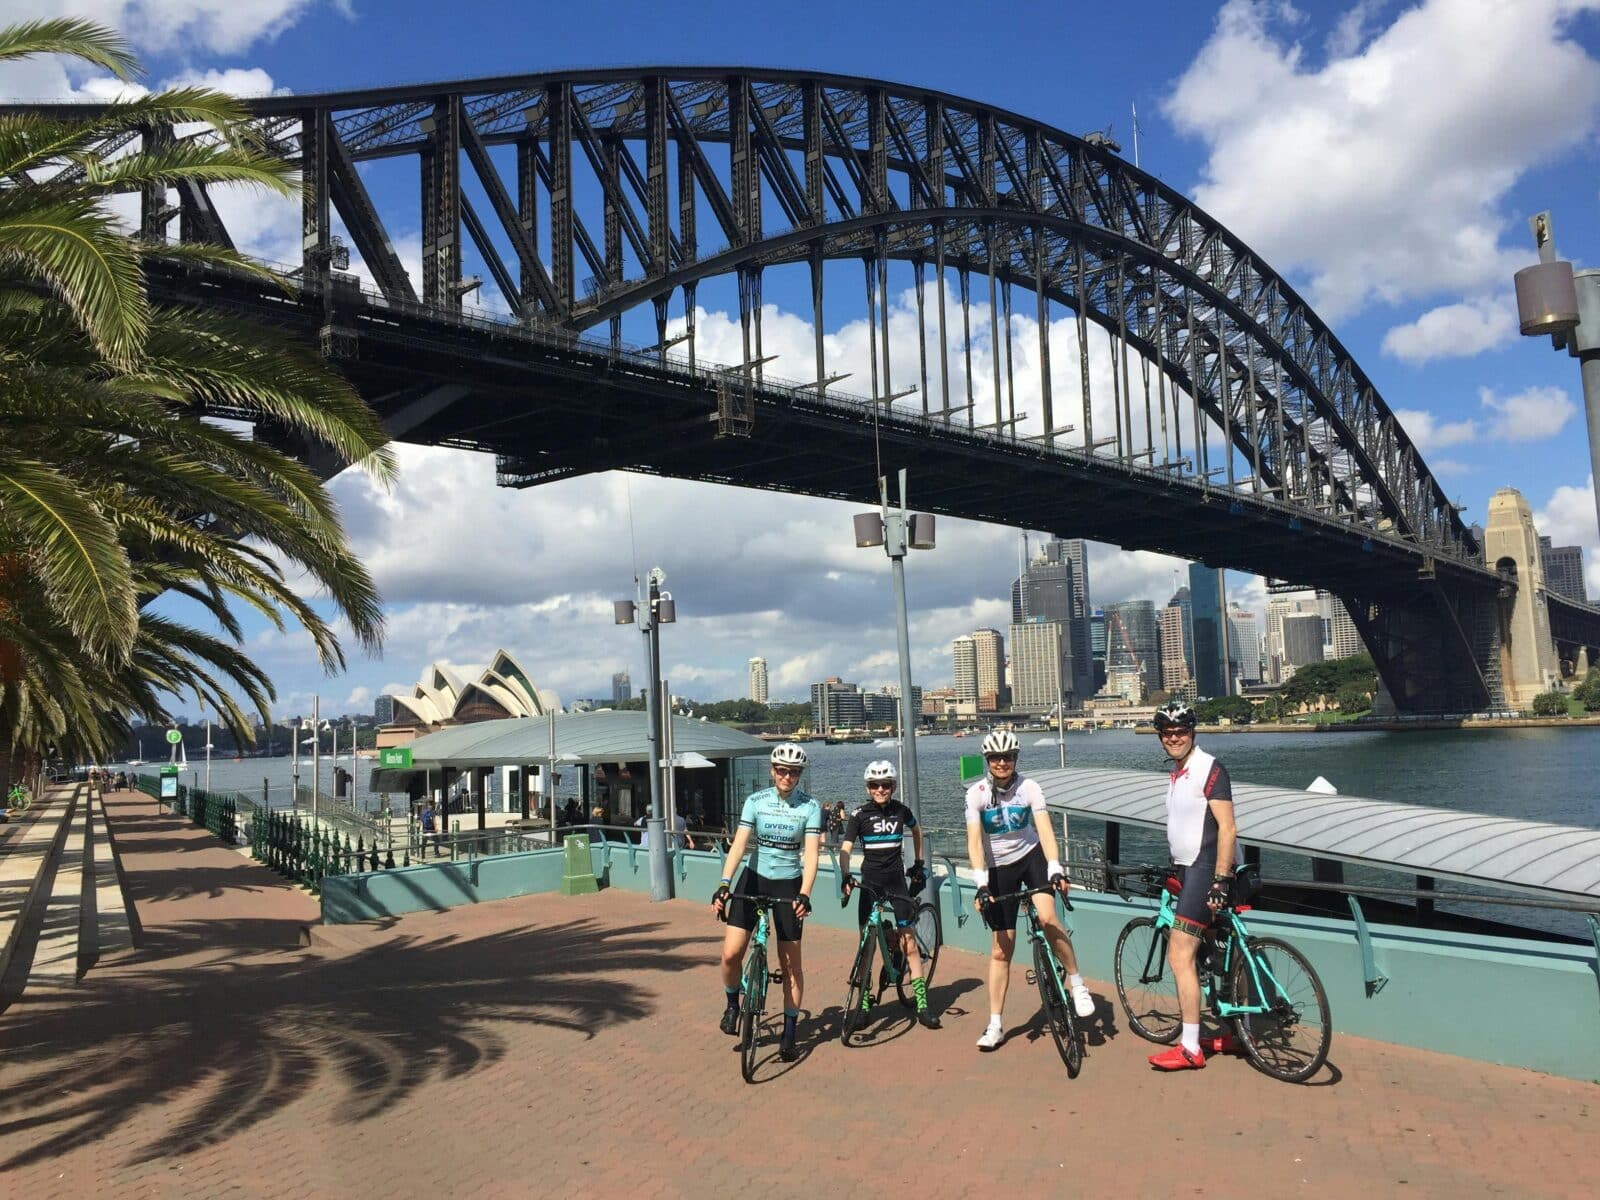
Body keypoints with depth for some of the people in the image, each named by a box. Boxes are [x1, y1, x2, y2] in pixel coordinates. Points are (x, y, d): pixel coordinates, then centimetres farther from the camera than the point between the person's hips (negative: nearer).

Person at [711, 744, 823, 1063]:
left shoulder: (810, 806, -10)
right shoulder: (756, 801, -7)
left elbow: (811, 853, -17)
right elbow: (739, 844, -15)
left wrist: (804, 895, -31)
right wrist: (724, 884, -28)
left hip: (789, 884, -1)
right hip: (754, 879, 1)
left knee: (790, 964, 2)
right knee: (730, 953, -9)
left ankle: (789, 1034, 15)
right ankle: (732, 1004, 21)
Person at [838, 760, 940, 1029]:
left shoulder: (900, 810, 2)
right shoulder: (860, 815, -5)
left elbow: (916, 831, 23)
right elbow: (845, 849, -13)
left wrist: (919, 863, 22)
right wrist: (845, 876, -29)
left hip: (897, 878, 1)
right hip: (870, 879, -1)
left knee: (909, 941, -5)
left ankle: (922, 1005, -3)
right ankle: (864, 999, 15)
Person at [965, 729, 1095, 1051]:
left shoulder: (1029, 788, -15)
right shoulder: (977, 793, -16)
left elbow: (1045, 830, -23)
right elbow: (974, 841, -22)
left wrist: (1056, 870, -37)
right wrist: (981, 884, -32)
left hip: (1031, 855, 0)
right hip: (999, 867, 0)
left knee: (1047, 918, -28)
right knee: (1001, 949, 2)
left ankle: (1077, 984, -6)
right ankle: (995, 1026, 12)